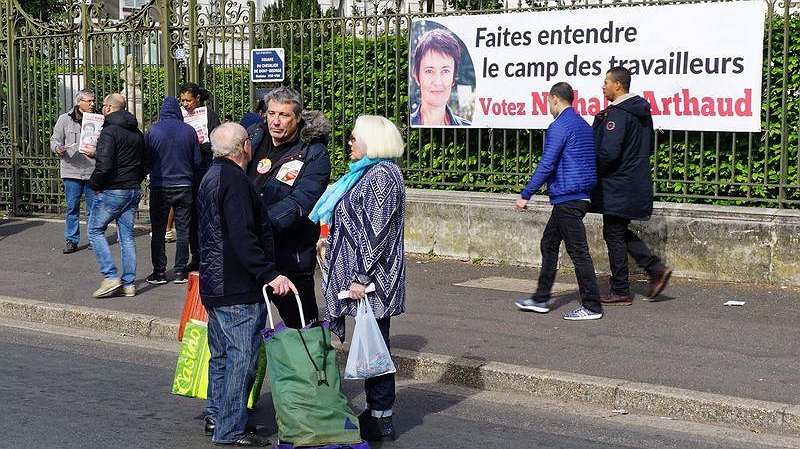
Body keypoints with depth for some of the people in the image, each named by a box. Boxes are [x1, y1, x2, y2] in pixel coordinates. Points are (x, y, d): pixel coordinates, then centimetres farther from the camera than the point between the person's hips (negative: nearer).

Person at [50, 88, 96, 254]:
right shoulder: (65, 119, 5)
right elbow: (54, 140, 7)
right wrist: (58, 148, -15)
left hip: (93, 171, 1)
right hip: (72, 171, -1)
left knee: (93, 208, 6)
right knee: (72, 207, 1)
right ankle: (71, 241, 9)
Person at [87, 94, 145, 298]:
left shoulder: (110, 131, -13)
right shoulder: (137, 133, 14)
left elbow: (104, 165, -22)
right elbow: (144, 164, 19)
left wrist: (95, 184, -8)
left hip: (112, 190, -7)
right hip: (134, 190, 7)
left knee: (95, 230, 5)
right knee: (127, 236, 10)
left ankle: (110, 276, -4)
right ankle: (129, 283, 9)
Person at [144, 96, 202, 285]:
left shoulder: (152, 131, -5)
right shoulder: (189, 131, -2)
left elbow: (145, 160, 1)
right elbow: (197, 161, 4)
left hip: (159, 187, -1)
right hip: (184, 186, 1)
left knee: (158, 232, 7)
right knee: (183, 230, 7)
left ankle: (159, 272, 7)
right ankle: (180, 271, 8)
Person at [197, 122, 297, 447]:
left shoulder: (211, 177, 16)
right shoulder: (235, 180, -17)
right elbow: (243, 237, -25)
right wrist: (270, 274, -26)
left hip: (213, 283, 11)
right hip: (238, 288, -11)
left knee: (221, 355, 20)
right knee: (241, 358, -5)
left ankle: (215, 417, 30)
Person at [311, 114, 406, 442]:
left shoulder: (381, 175, -16)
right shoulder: (369, 172, 16)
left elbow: (376, 232, -21)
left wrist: (361, 277, -22)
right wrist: (330, 242, 26)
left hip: (371, 280, -10)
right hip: (362, 275, 10)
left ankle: (380, 420, 5)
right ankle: (376, 412, 21)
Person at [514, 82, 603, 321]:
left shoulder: (559, 127, -12)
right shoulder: (585, 126, 16)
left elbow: (546, 165, -19)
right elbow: (594, 162, 22)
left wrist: (525, 195, -14)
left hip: (567, 198, -10)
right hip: (582, 197, 10)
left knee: (578, 251, -6)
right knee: (549, 244, 16)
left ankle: (591, 306, -3)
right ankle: (541, 299, 21)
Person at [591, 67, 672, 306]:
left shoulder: (617, 114, -18)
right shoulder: (641, 112, 12)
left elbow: (608, 153, -24)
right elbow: (648, 147, 20)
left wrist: (591, 172, -8)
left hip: (617, 187, -9)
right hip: (637, 183, 9)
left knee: (614, 235, 1)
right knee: (621, 233, 19)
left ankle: (620, 292, 7)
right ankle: (656, 268, 10)